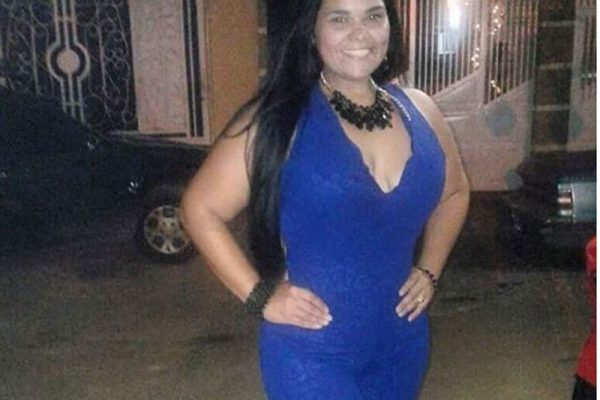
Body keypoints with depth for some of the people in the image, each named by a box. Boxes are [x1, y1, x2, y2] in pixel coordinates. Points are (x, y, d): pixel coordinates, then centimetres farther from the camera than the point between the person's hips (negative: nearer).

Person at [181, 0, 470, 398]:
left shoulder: (419, 111, 0)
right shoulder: (279, 119, -15)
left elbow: (454, 191, 17)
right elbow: (201, 207, -10)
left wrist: (430, 269, 6)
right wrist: (260, 295, -14)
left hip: (403, 344, 6)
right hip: (312, 355, -5)